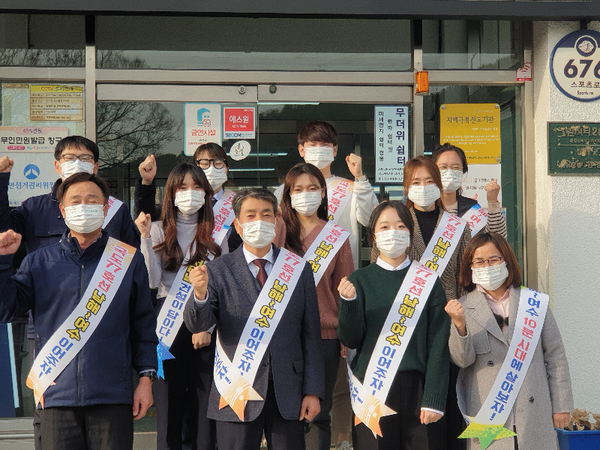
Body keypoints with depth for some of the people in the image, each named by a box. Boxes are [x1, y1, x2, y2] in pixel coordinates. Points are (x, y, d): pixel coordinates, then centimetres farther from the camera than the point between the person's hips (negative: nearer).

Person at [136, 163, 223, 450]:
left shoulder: (216, 233, 7)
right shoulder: (159, 230, 5)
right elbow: (152, 281, -5)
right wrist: (145, 237, -11)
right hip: (169, 325, 0)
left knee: (204, 399, 1)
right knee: (169, 398, 2)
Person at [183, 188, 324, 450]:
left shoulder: (299, 270, 5)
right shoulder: (218, 271, 1)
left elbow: (311, 335, 5)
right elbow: (197, 325, -10)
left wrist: (313, 390, 0)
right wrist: (200, 295, -31)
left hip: (288, 392, 1)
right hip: (237, 394, -1)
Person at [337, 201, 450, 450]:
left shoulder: (428, 281, 3)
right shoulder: (360, 280, 4)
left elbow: (438, 344, 1)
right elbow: (351, 339, -2)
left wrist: (433, 399, -6)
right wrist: (349, 302, -19)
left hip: (414, 388, 0)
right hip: (370, 387, 0)